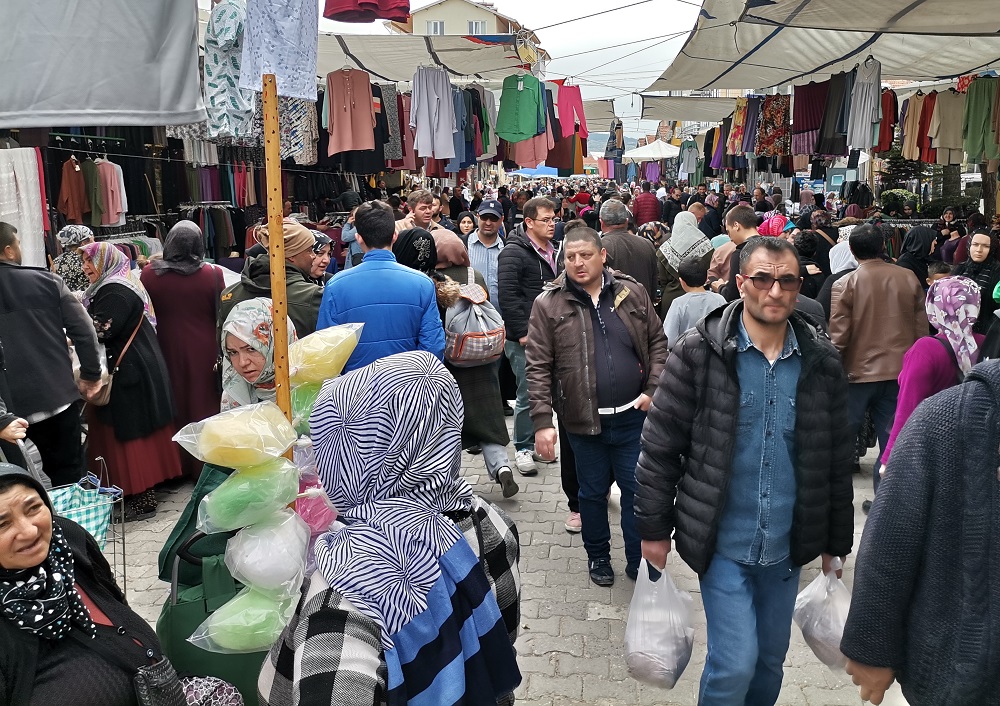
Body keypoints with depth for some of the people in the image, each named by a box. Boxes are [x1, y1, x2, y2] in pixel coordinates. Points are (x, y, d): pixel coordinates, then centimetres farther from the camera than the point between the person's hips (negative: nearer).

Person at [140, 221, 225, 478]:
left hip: (168, 350, 2)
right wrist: (221, 352, 4)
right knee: (204, 406, 9)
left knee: (175, 406, 14)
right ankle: (204, 465, 17)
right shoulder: (212, 274, -13)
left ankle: (179, 465, 24)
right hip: (204, 351, -1)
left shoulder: (149, 274, -9)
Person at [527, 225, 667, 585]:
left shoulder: (633, 293, 0)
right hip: (584, 420, -1)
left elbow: (658, 342, 7)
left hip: (633, 416, 1)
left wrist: (653, 389, -4)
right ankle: (598, 556, 37)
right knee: (593, 492, 15)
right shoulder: (548, 304, -6)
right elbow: (538, 368, -8)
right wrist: (542, 421, -14)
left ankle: (639, 562, 28)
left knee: (638, 489, 11)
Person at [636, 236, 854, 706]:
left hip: (786, 548, 4)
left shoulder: (821, 362, -1)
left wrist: (837, 542, 11)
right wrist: (653, 528, -6)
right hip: (722, 544, -3)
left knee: (769, 661, 17)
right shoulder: (699, 353, -12)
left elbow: (837, 461, 7)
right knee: (735, 663, -5)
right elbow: (660, 447, -8)